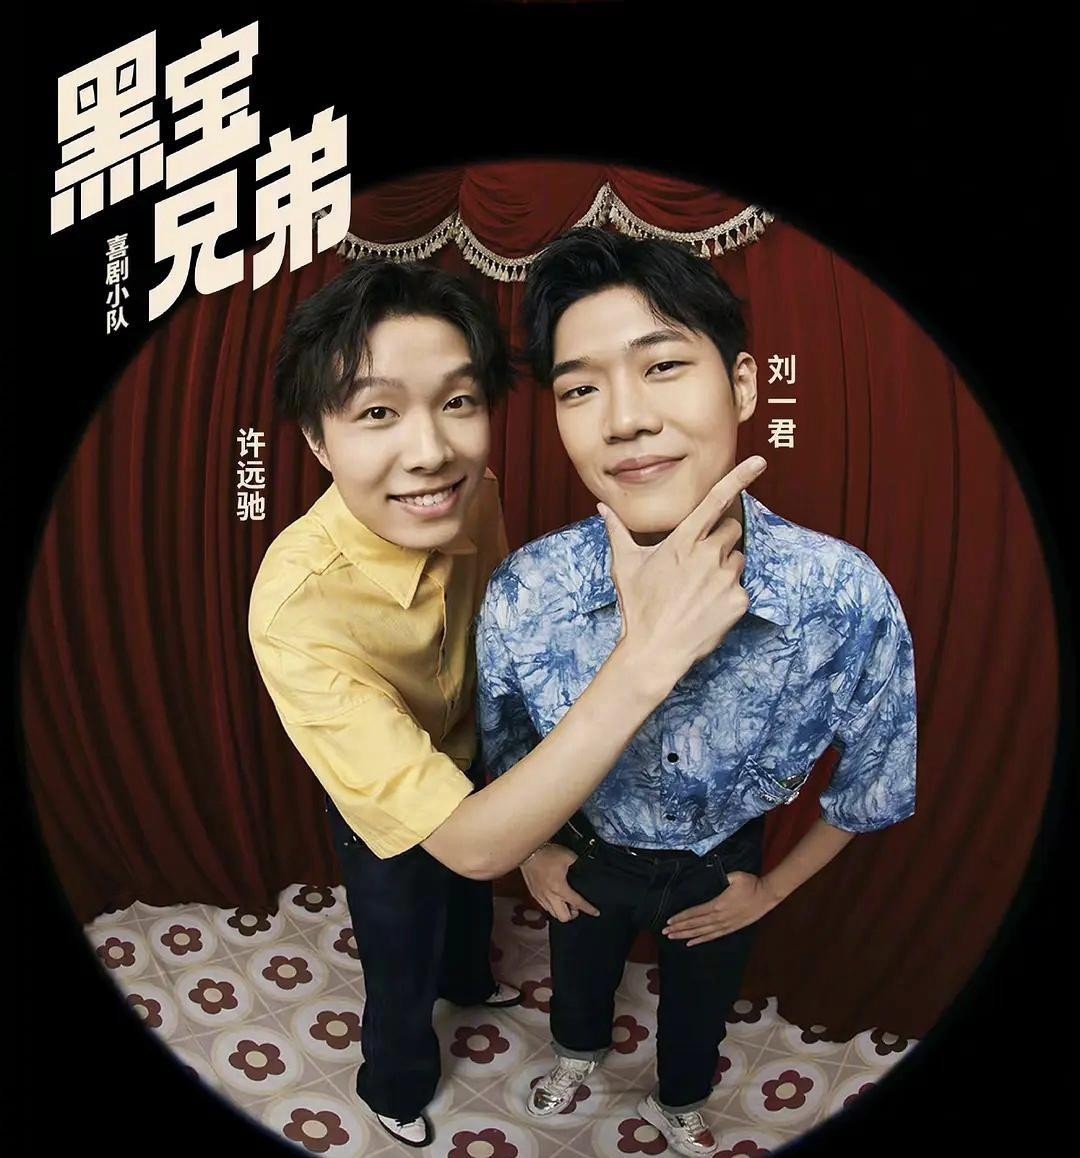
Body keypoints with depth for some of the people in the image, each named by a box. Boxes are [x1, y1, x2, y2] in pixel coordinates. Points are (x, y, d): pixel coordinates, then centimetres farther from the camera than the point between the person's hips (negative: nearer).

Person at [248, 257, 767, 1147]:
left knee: (471, 904, 34)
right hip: (386, 816, -5)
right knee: (403, 970, 23)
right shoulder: (299, 606, -45)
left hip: (472, 770, 5)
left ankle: (469, 980, 70)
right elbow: (471, 843, -47)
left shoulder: (470, 497, -26)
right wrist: (646, 662, -57)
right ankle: (395, 1088, 58)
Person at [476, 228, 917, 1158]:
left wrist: (774, 888, -3)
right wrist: (532, 852, 2)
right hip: (588, 855, 1)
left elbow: (873, 782, -14)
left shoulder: (848, 599, -35)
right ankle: (580, 1051, 70)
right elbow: (499, 743, -9)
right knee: (579, 971, 32)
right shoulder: (521, 596, -33)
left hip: (724, 866, 0)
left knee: (701, 1002, 30)